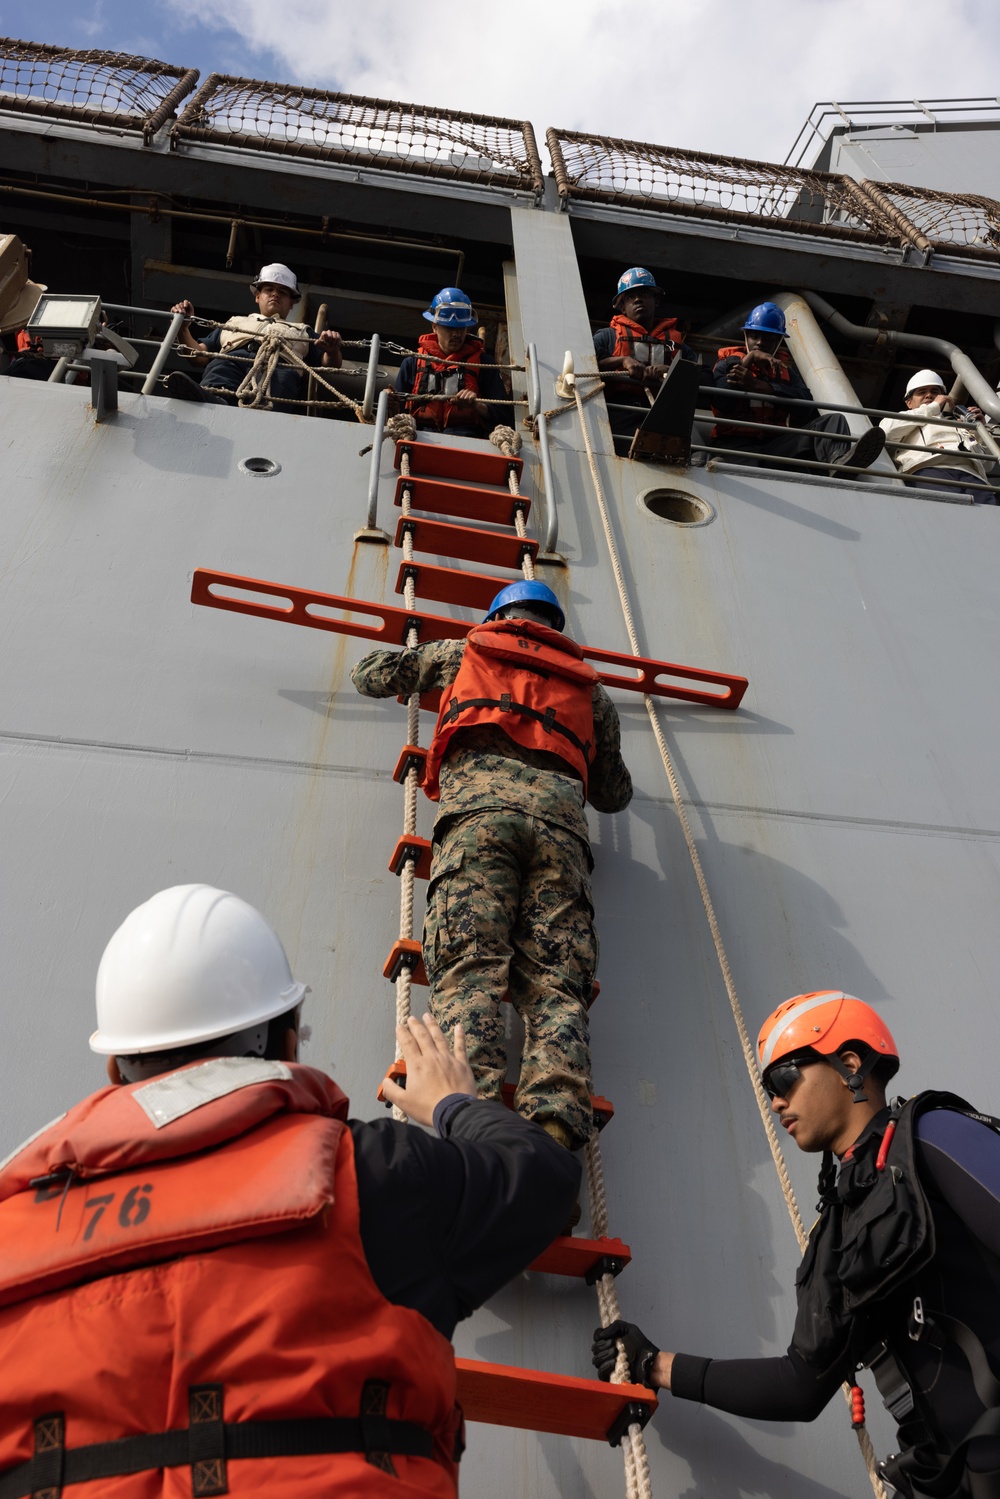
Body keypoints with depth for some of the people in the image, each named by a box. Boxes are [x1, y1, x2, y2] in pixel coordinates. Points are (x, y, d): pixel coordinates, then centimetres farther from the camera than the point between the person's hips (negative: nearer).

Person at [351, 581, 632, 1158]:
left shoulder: (468, 650, 30)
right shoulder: (589, 686, 35)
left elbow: (369, 676, 39)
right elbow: (613, 795, 38)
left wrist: (407, 663, 60)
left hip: (480, 804, -2)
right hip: (560, 815, 2)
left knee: (469, 969, -16)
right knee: (555, 986, -9)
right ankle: (555, 1127, -30)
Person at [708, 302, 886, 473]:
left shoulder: (784, 368, 23)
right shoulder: (729, 363, 17)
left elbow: (805, 407, -1)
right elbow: (720, 402, -7)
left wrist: (757, 385, -10)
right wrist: (750, 358, -6)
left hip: (775, 443, 4)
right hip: (737, 443, -3)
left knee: (834, 420, -17)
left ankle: (839, 461, -50)